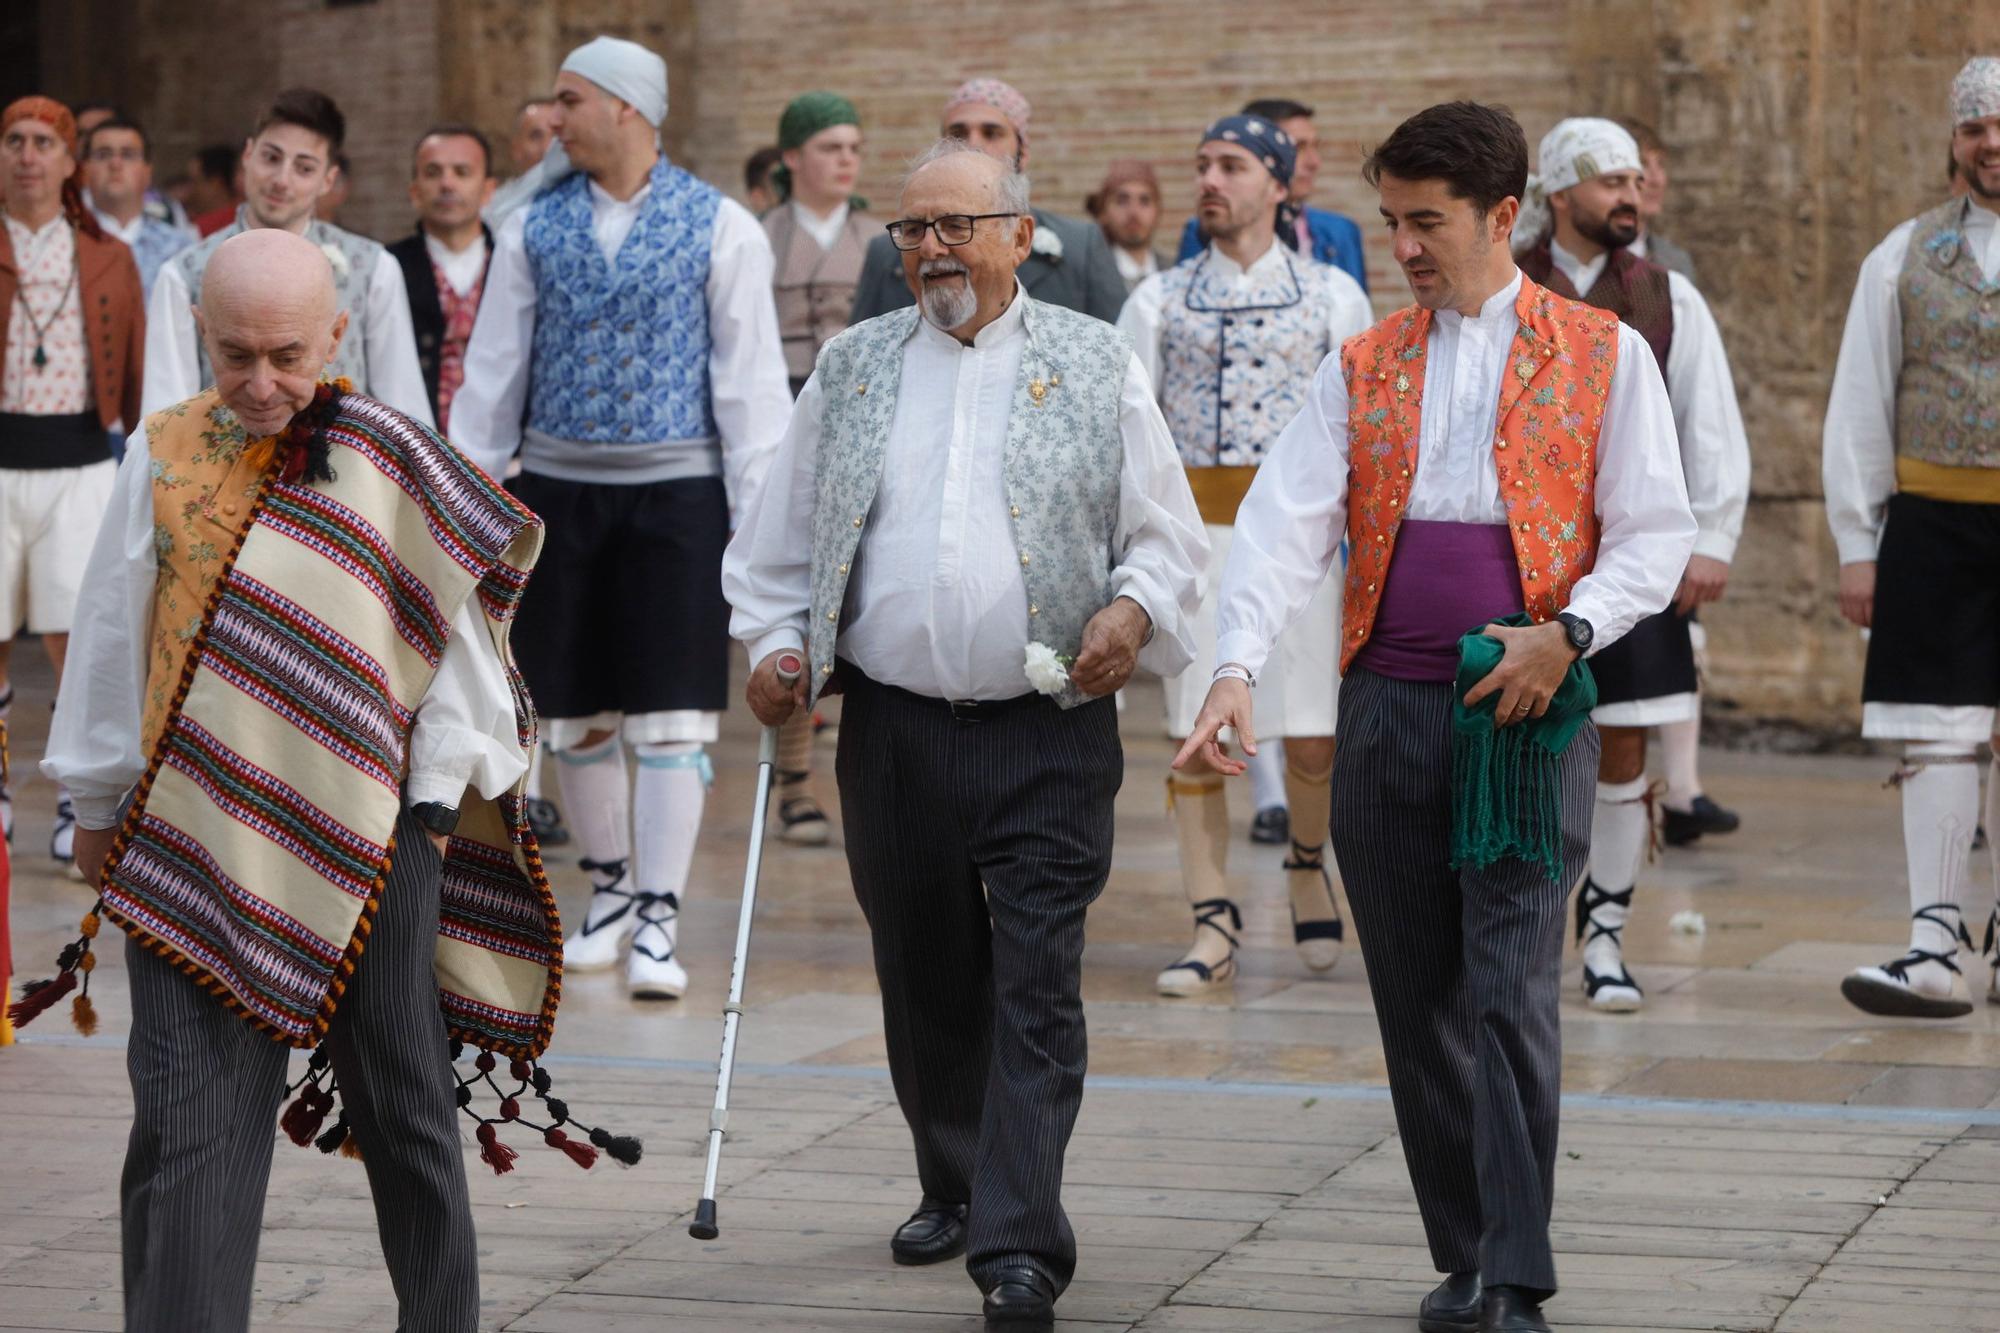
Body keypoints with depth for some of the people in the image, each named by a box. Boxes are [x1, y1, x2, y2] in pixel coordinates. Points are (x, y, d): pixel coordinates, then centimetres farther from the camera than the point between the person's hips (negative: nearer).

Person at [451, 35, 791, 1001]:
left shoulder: (721, 229, -2)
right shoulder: (532, 230, 6)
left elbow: (750, 376, -2)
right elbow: (493, 369, 9)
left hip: (677, 491, -3)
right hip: (559, 488, 3)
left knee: (671, 718, -7)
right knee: (573, 714, 8)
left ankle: (658, 924, -5)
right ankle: (610, 887, 27)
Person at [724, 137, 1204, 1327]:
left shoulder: (1097, 366, 4)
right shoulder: (853, 368, 11)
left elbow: (1166, 534, 5)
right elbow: (783, 533, 15)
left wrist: (1136, 609, -14)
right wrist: (772, 642, 0)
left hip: (1049, 735, -3)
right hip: (894, 728, 3)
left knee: (1036, 986, -8)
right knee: (925, 977, 13)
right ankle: (955, 1186, 32)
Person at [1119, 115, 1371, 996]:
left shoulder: (1333, 297, 8)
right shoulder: (1159, 301, 8)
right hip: (1194, 528, 1)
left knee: (1314, 737, -1)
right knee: (1195, 735, -1)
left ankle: (1307, 864, 30)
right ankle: (1213, 928, 6)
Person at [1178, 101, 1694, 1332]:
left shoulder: (1604, 356, 4)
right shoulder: (1362, 370, 12)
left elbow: (1654, 535, 3)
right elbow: (1288, 523, 0)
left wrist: (1566, 634, -14)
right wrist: (1239, 667, -16)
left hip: (1527, 714, -4)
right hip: (1387, 709, 4)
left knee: (1513, 999, -11)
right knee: (1417, 1002, 7)